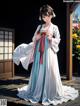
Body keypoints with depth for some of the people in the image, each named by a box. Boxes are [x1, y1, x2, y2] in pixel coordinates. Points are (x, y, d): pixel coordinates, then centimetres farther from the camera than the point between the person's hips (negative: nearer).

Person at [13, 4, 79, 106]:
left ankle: (50, 93, 4)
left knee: (49, 71, -6)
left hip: (49, 51, -4)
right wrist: (36, 37, -5)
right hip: (39, 52, 4)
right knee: (38, 71, 5)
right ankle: (37, 92, 16)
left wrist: (50, 37, -17)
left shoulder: (54, 27, 4)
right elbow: (34, 39, 16)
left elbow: (58, 40, -1)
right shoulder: (40, 26, 15)